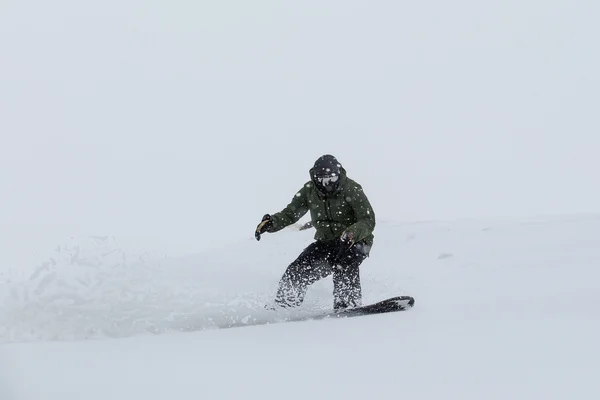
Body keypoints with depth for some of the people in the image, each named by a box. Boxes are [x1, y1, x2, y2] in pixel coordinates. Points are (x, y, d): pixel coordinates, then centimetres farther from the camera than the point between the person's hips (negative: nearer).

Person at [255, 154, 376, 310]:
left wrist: (352, 233, -42)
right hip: (325, 242, 5)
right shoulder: (309, 191, -4)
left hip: (355, 241, -4)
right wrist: (271, 222, -18)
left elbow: (368, 221, -22)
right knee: (297, 270, -11)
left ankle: (349, 305, -34)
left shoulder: (352, 190, -17)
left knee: (344, 264, -37)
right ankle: (282, 307, 3)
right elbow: (290, 213, 2)